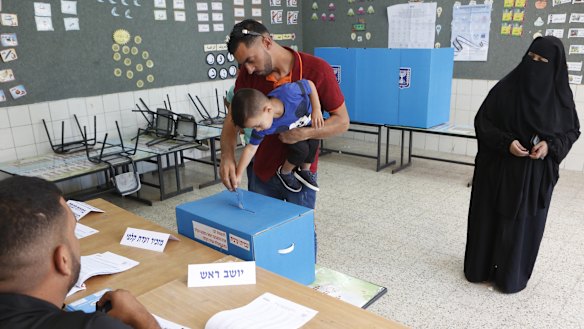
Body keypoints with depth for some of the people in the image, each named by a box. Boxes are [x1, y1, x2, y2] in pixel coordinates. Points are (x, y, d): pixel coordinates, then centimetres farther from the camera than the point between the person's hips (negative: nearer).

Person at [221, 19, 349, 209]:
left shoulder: (317, 70, -17)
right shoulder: (248, 74, -7)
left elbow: (342, 121, -11)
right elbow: (233, 119, -3)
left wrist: (305, 133, -26)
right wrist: (227, 156, -22)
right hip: (262, 172, 3)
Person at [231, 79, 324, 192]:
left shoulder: (288, 92, -47)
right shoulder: (262, 126, -37)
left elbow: (310, 84, -28)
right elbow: (251, 148, -25)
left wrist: (316, 110, -30)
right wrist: (238, 175, -24)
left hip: (310, 120, 1)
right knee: (301, 149, -21)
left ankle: (305, 170, 16)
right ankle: (284, 173, 8)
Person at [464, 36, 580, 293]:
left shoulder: (560, 94, -2)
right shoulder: (506, 88, -6)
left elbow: (572, 130, 8)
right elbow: (482, 122, -3)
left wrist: (551, 145, -13)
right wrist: (506, 142, -18)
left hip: (536, 173, 1)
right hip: (499, 169, -1)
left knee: (523, 222, 8)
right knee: (490, 218, 8)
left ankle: (511, 276, 24)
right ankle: (481, 268, 25)